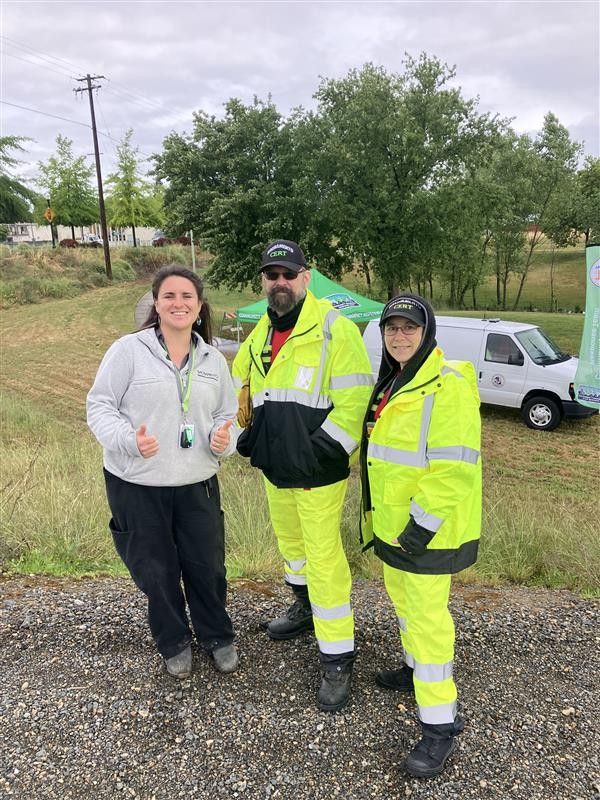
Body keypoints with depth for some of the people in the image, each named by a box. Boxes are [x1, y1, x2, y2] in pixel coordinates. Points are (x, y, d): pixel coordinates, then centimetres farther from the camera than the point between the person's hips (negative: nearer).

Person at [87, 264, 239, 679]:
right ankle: (174, 643, 37)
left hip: (197, 484, 3)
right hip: (137, 486, -3)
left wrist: (223, 438, -10)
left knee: (207, 566, 12)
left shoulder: (213, 359, 6)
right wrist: (129, 440, -24)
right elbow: (99, 405, -6)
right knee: (156, 570, 12)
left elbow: (226, 415, 13)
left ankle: (217, 636, 38)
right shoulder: (129, 349, -8)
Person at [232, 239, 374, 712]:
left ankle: (338, 658, 12)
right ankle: (306, 608, 49)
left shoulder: (334, 329, -15)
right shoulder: (260, 335, 9)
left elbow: (355, 401, -20)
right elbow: (239, 388, 22)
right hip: (275, 468, 8)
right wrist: (245, 435, 10)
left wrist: (319, 451, -23)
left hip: (319, 472, -7)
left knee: (324, 559, -4)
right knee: (291, 541, 24)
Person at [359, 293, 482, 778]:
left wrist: (423, 523, -22)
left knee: (427, 617, -3)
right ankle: (417, 668, 46)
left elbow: (454, 465, -25)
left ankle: (441, 725, 12)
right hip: (393, 524, 9)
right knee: (402, 597, 23)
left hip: (427, 529, -9)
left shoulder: (448, 385, -20)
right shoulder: (393, 381, 10)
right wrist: (376, 514, 20)